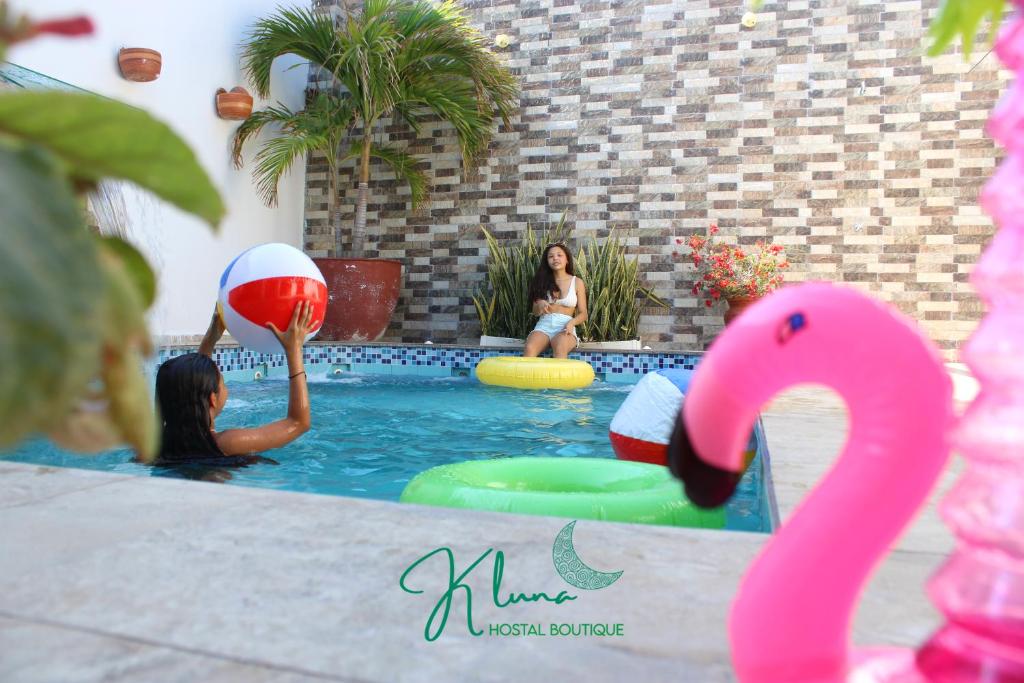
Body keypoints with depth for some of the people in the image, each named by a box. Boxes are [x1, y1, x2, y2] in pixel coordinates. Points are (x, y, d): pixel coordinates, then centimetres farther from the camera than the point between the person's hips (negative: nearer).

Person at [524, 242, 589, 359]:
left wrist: (571, 322, -13)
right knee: (529, 348, -32)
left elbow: (583, 314, 9)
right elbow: (535, 312, 14)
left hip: (564, 327, -2)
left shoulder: (577, 282, 9)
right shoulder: (543, 281, 14)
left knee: (560, 347, -38)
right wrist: (540, 305, -10)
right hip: (543, 325, 2)